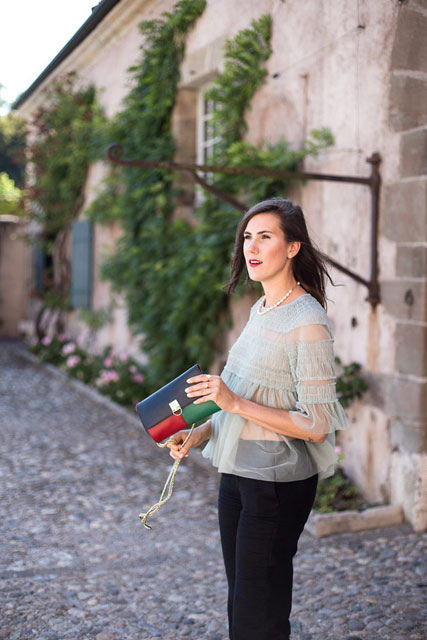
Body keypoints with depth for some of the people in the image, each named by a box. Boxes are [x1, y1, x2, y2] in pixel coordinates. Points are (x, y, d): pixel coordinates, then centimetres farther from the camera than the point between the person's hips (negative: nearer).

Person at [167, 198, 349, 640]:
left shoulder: (307, 322, -18)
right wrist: (200, 434, 6)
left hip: (278, 483, -8)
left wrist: (235, 403, -24)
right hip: (238, 472, 9)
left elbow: (317, 425, -21)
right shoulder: (260, 310, 9)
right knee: (239, 604, 19)